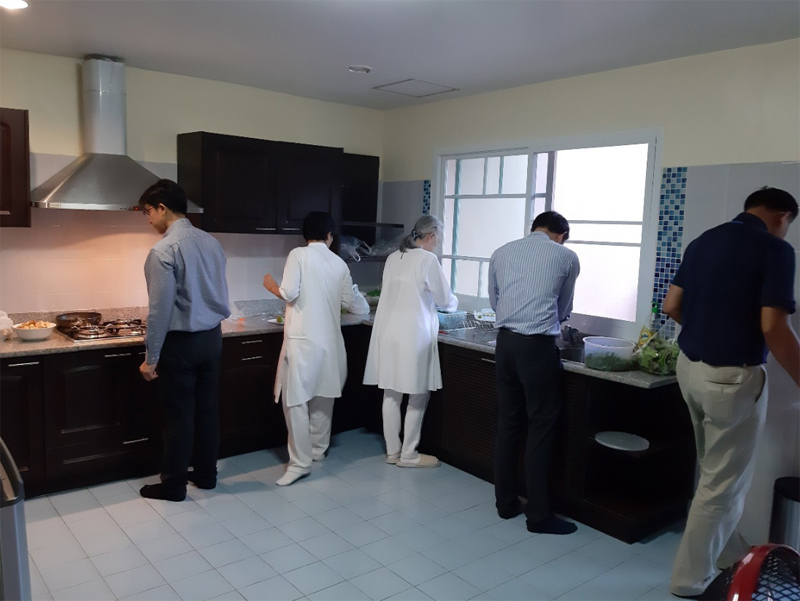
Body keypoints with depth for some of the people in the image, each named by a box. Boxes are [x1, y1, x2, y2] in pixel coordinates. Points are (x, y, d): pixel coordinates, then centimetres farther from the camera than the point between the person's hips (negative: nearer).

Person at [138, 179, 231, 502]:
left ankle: (173, 485, 19)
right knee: (207, 408, 15)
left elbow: (160, 309, -18)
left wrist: (150, 357, -11)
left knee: (179, 414, 5)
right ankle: (206, 474, 28)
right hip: (212, 337, 7)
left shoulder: (164, 250, -18)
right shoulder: (211, 242, 5)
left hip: (181, 342, -7)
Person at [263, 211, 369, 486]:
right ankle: (319, 449, 32)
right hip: (329, 340, 6)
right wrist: (363, 304, 37)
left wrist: (272, 286, 6)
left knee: (295, 400, -2)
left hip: (302, 339, -6)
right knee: (323, 395, 18)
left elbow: (289, 293, -15)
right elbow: (355, 304, 14)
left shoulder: (298, 255, -6)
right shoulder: (339, 264, 7)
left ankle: (300, 462, -1)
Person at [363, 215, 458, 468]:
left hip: (389, 332, 7)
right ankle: (408, 454, 13)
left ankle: (392, 451, 22)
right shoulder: (427, 259, -10)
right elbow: (444, 299, -2)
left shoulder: (393, 258, 10)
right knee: (417, 396, 6)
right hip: (413, 334, -7)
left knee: (391, 393, 12)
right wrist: (453, 302, 20)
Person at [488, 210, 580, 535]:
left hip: (505, 342, 5)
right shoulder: (566, 256, 3)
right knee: (540, 428, 3)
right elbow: (563, 309, 14)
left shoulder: (501, 252, 12)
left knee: (507, 423, 13)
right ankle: (538, 514, 9)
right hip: (538, 346, -4)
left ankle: (505, 502, 23)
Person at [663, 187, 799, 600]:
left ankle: (729, 554, 41)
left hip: (690, 366, 7)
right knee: (722, 482, 8)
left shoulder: (703, 241, 7)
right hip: (733, 377, -7)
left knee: (719, 471, 24)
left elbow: (671, 306, 9)